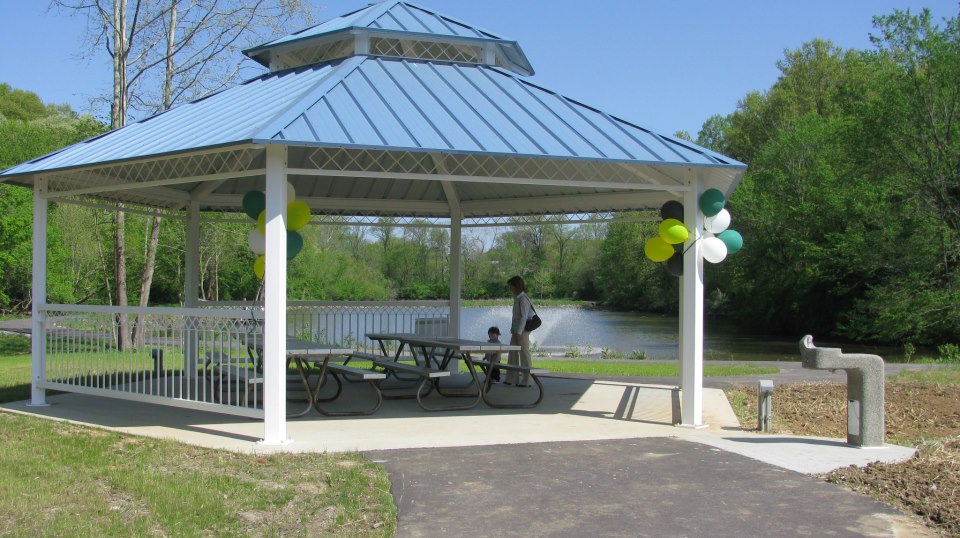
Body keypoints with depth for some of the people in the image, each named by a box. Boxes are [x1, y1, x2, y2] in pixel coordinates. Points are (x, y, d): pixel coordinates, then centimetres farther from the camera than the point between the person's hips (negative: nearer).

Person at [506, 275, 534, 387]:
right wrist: (513, 331, 15)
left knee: (524, 355, -3)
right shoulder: (517, 298, 13)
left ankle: (526, 380, 3)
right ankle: (511, 378, 18)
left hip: (522, 331, -10)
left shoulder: (523, 299, -15)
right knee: (512, 354, 12)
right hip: (516, 331, 10)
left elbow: (524, 317, -19)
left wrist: (518, 332, -21)